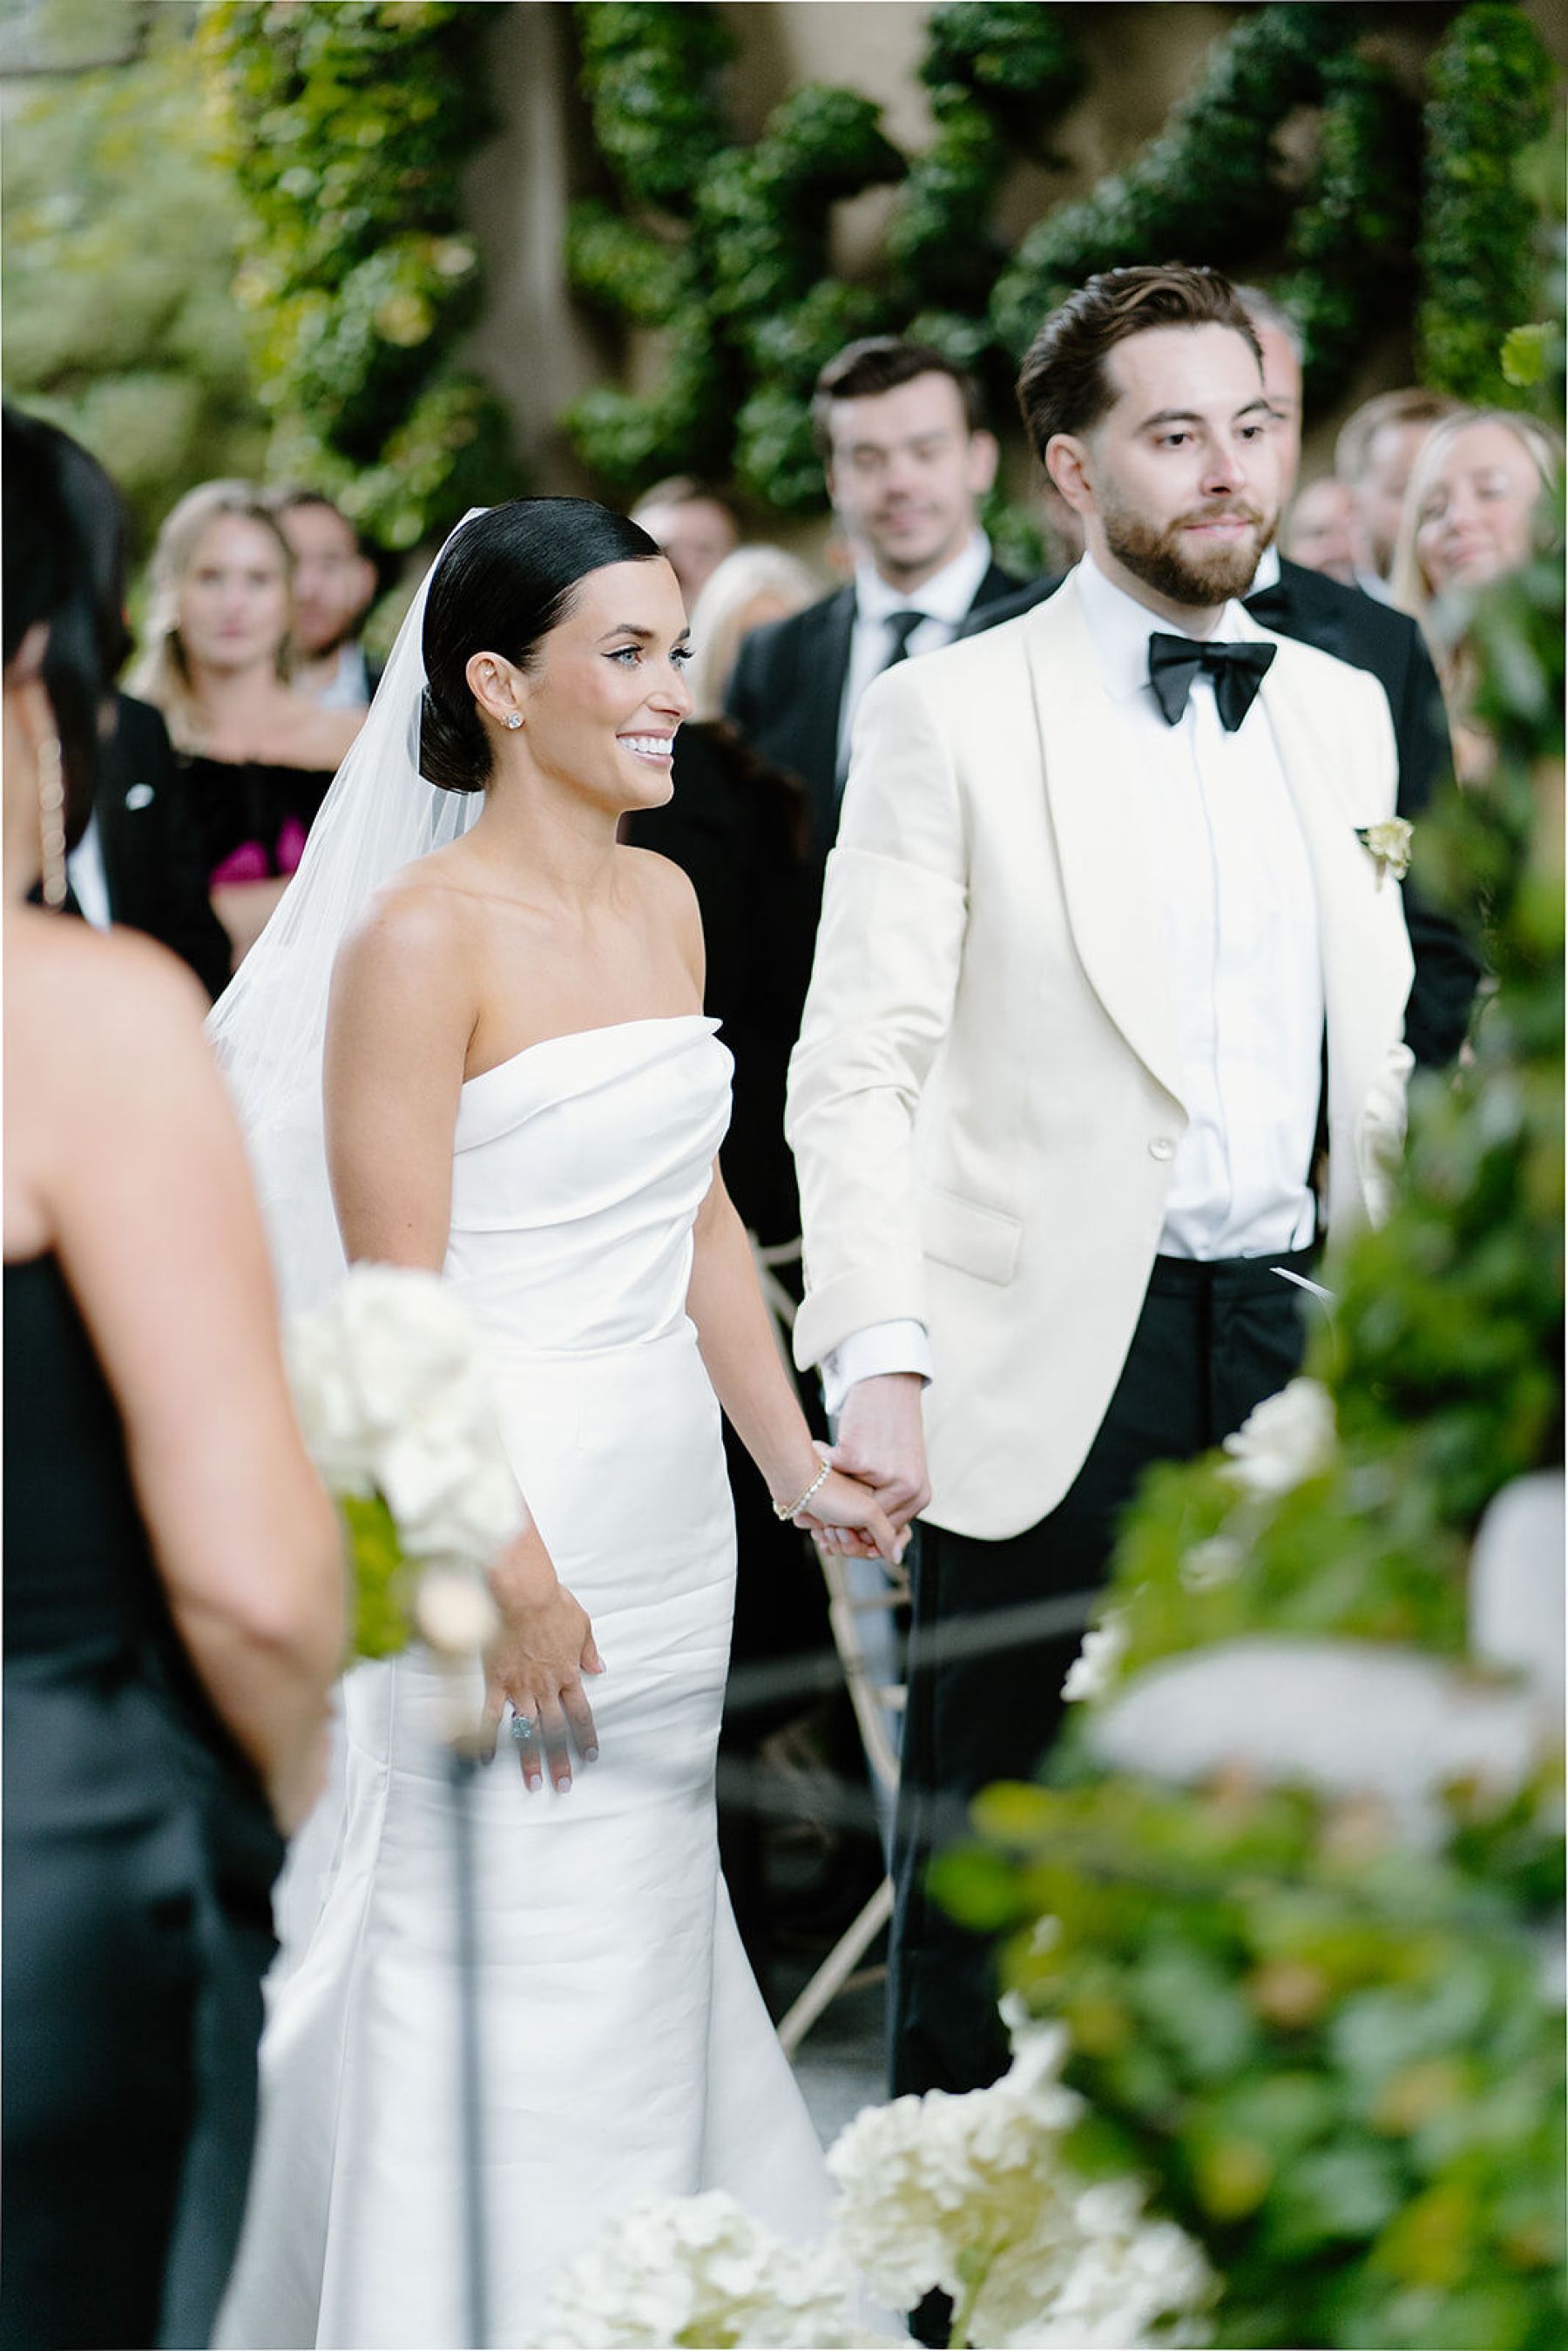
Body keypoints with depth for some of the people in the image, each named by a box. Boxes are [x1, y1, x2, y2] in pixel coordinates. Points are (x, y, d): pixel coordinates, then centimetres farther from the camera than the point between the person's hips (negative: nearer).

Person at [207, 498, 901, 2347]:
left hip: (668, 1500, 7)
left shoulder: (663, 903, 9)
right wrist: (509, 1577, -19)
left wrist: (795, 1463, 11)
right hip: (504, 1497, -7)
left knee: (649, 1939, 15)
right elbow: (396, 1305, -16)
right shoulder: (423, 936, -14)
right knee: (509, 1969, 0)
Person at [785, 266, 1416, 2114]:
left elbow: (1372, 1053, 16)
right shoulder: (950, 716, -4)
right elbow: (857, 1065, -10)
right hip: (1052, 1361, -4)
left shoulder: (1344, 708, 12)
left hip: (1291, 1337, 5)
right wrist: (879, 1362, -20)